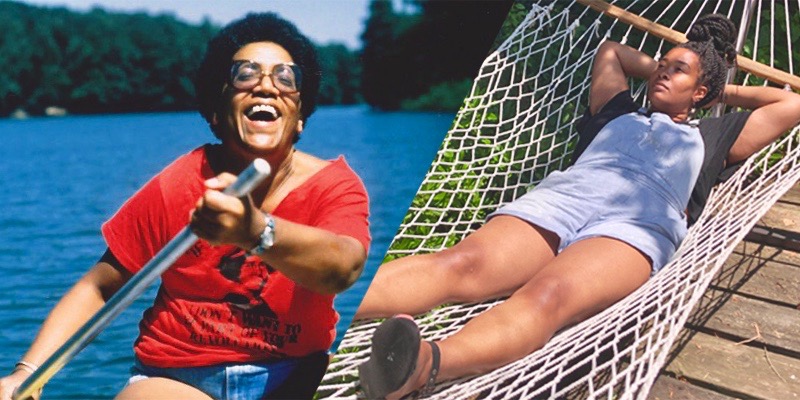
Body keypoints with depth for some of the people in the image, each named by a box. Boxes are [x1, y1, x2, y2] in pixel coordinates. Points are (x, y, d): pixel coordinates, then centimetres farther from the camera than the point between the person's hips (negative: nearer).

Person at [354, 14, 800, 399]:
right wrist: (658, 71, 56)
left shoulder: (708, 139, 33)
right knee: (462, 264, -29)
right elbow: (611, 50, 55)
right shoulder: (620, 114, 38)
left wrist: (725, 89, 44)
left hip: (636, 224, -3)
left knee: (549, 295, -39)